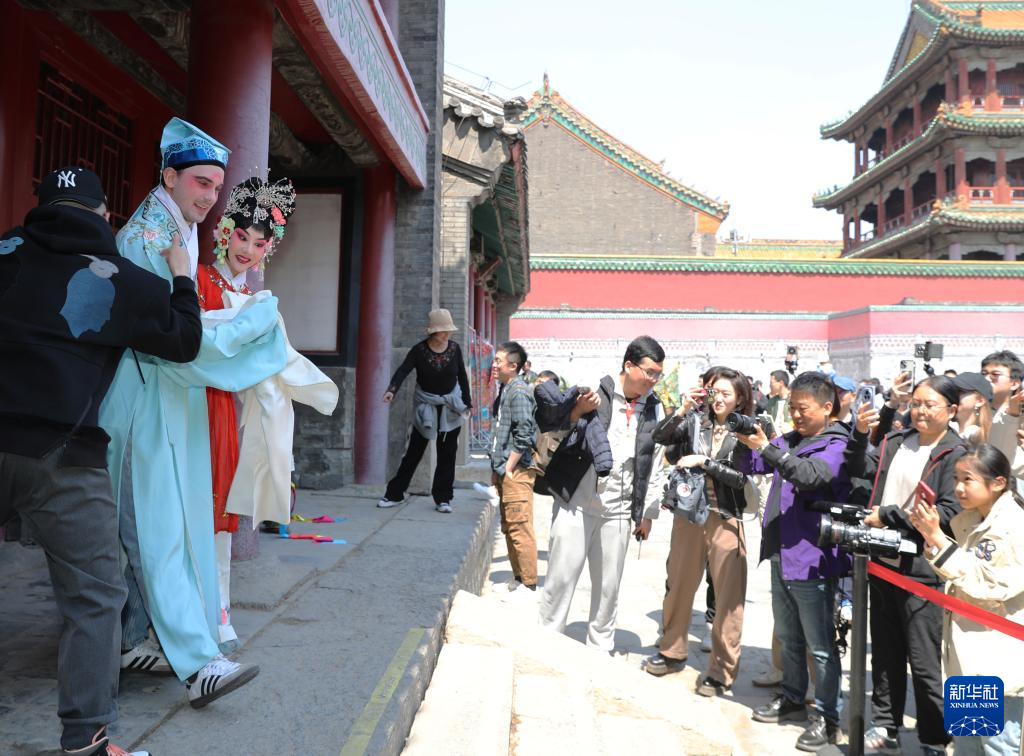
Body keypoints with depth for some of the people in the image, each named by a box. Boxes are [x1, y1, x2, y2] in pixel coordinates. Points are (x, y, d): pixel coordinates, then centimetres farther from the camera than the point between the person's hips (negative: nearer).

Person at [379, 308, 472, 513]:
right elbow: (403, 370, -24)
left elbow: (462, 376, 6)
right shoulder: (419, 350, -12)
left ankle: (442, 498, 15)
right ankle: (394, 494, 12)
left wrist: (468, 402, 8)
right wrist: (391, 390, -42)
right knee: (414, 451, 1)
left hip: (450, 407, 2)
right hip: (425, 406, -2)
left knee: (447, 454, 6)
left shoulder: (454, 348, -4)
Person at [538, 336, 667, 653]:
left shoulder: (654, 409, 5)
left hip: (618, 511, 3)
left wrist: (648, 513, 10)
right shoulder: (591, 392, -8)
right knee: (560, 579, 2)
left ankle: (601, 650, 28)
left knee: (608, 585, 12)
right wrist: (577, 412, -24)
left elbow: (655, 464, 10)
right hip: (576, 504, -3)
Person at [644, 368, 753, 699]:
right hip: (688, 513, 3)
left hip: (725, 519, -2)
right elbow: (660, 437, -8)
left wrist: (703, 461, -16)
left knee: (728, 595, 0)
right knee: (679, 584, 13)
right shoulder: (695, 421, 2)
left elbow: (741, 477, -12)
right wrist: (683, 410, -18)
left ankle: (721, 670, 13)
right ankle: (672, 652, 31)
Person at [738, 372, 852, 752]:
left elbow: (811, 475, -30)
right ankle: (792, 699, 36)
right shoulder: (790, 440, 11)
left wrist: (766, 447, -39)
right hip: (781, 554, 8)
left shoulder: (838, 445, -12)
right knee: (788, 637, 21)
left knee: (819, 645, 3)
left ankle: (826, 717, 15)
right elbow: (751, 465, 11)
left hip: (811, 560, -8)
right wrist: (743, 441, -9)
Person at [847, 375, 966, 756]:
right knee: (885, 653, 16)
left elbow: (948, 514, -17)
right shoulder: (895, 441, 7)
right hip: (883, 563, 6)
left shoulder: (955, 455, -9)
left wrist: (887, 515, -17)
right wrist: (860, 433, -7)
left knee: (924, 663, 4)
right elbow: (858, 469, 9)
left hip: (921, 571, -5)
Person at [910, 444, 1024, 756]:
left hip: (998, 660, -8)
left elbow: (985, 584, -24)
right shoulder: (967, 520, 7)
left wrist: (937, 538, -25)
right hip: (966, 655, 8)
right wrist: (931, 537, -1)